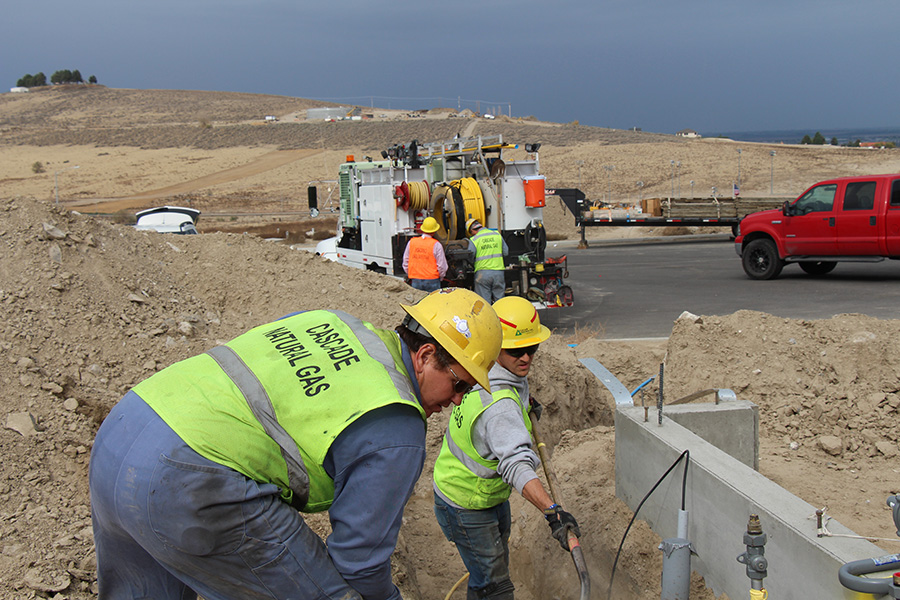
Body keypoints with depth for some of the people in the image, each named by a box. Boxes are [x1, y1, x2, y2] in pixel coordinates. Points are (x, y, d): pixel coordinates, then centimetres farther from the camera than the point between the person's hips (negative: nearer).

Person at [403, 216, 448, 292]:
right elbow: (442, 266, -5)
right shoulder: (436, 245, -8)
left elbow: (405, 263, 11)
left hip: (415, 281, 3)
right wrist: (441, 277, 14)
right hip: (432, 281, -3)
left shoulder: (411, 242, 4)